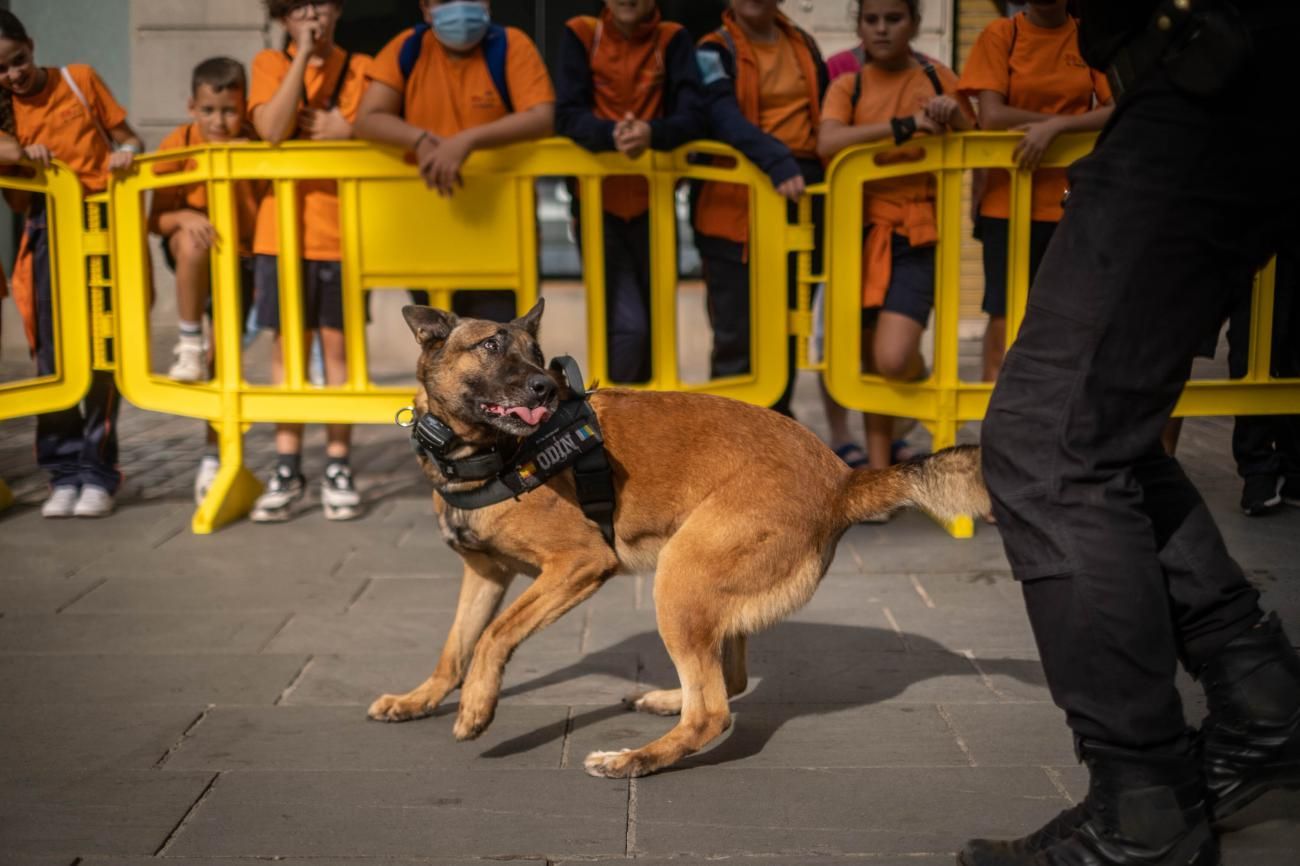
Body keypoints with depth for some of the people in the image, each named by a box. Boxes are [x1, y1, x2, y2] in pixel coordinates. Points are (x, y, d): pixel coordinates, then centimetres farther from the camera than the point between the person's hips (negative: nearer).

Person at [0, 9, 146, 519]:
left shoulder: (79, 79, 6)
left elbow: (127, 136, 8)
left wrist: (127, 151, -13)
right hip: (48, 230, 2)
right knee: (53, 353, 0)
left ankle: (98, 471, 4)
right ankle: (64, 472, 7)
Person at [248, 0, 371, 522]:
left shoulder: (360, 69, 9)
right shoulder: (270, 64, 6)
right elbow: (272, 131, -12)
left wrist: (347, 131, -10)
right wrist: (303, 56, -11)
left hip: (342, 229, 0)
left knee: (337, 346, 3)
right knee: (287, 347, 3)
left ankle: (337, 469, 10)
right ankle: (287, 470, 10)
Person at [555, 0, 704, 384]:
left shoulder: (673, 40, 0)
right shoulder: (580, 35, -2)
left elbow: (693, 117, -12)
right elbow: (567, 115, -13)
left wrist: (653, 133, -34)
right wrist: (611, 135, -34)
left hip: (654, 204, 2)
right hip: (598, 202, -2)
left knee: (653, 327, 11)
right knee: (627, 327, -14)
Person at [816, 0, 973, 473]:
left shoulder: (938, 79, 7)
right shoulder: (848, 86, 6)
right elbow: (827, 143, -15)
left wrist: (955, 121, -7)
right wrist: (902, 126, -21)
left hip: (915, 236, -1)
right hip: (862, 231, 1)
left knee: (894, 358, -18)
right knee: (874, 362, 7)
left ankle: (923, 381, 19)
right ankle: (879, 466, 21)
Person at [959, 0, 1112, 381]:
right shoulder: (1000, 34, 1)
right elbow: (991, 117, -10)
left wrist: (1055, 126, -20)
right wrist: (1077, 122, -8)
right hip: (1008, 202, -1)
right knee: (1004, 318, -2)